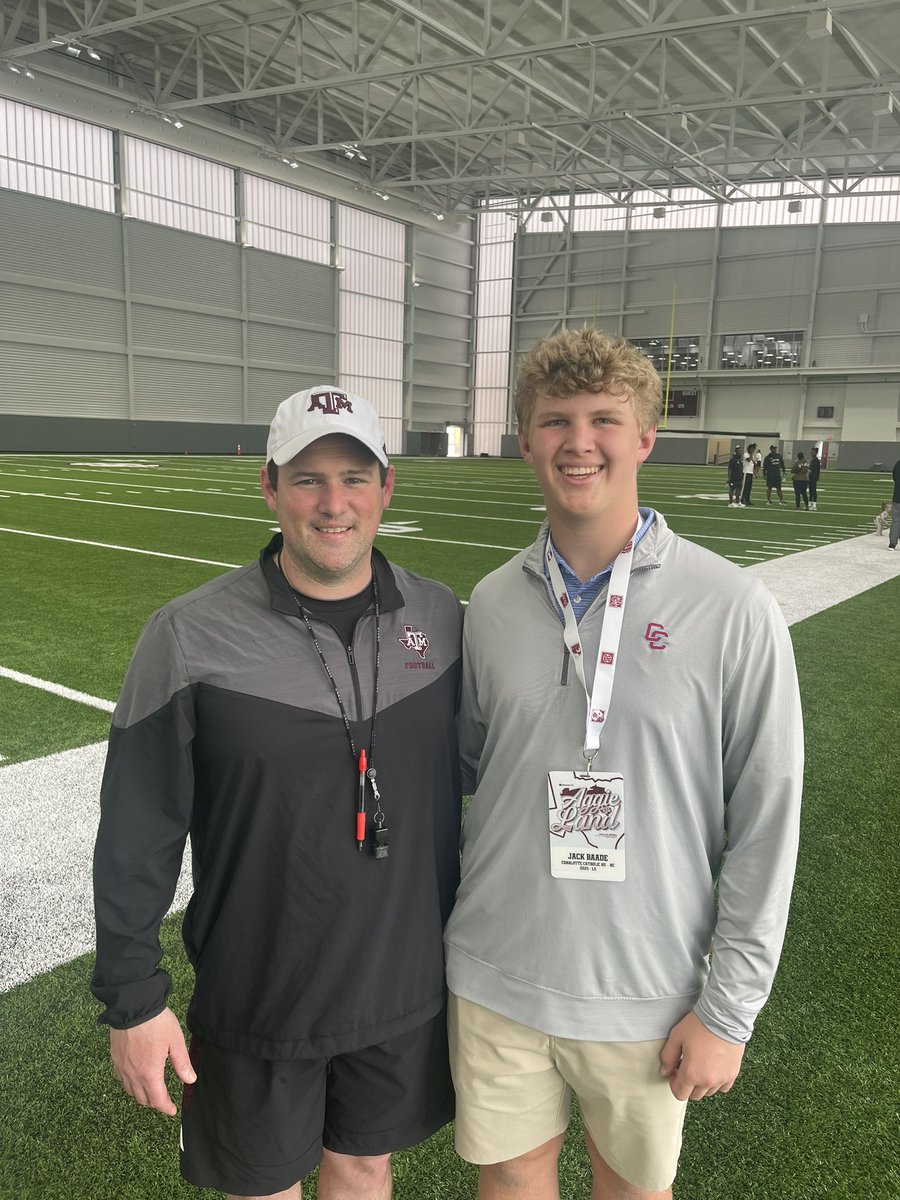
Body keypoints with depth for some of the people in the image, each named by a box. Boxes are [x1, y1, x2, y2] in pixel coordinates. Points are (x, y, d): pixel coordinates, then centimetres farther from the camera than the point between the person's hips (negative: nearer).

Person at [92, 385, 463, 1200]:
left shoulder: (441, 619, -6)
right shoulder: (190, 635, -16)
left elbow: (464, 780, 4)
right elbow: (137, 835, -10)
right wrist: (132, 997, -8)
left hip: (407, 989, 3)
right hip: (256, 1002, -2)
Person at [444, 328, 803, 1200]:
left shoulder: (732, 612, -15)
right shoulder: (493, 602, -3)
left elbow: (765, 825, -10)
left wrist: (728, 1007, -7)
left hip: (644, 994, -2)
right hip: (494, 977, 3)